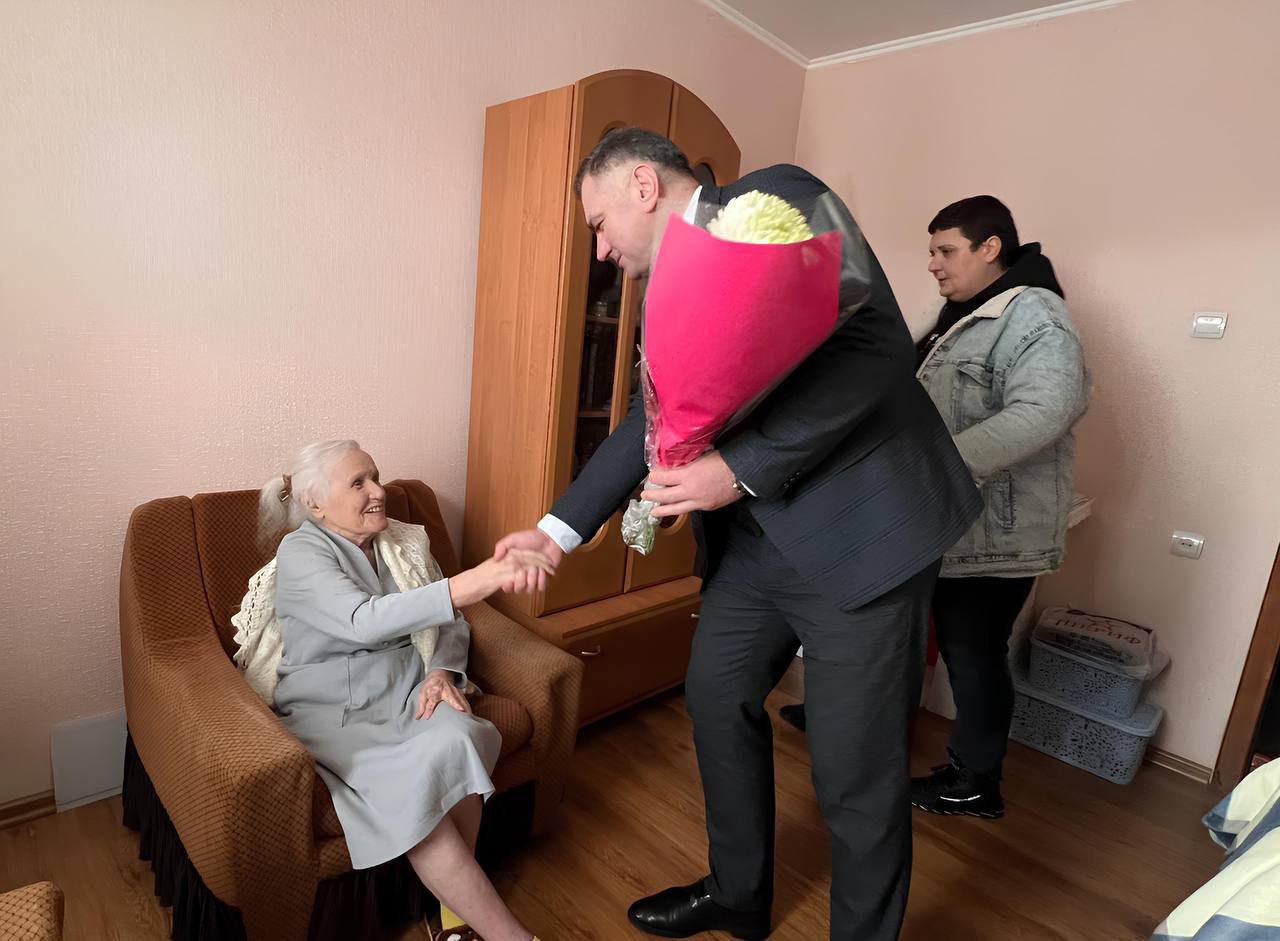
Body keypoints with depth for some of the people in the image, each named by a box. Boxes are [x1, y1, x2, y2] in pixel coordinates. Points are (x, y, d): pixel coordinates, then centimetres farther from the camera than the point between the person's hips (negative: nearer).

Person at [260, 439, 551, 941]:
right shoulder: (301, 552, -8)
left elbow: (450, 624, 12)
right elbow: (365, 622, -28)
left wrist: (443, 671, -11)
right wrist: (465, 587, -40)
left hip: (405, 688, 4)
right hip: (332, 708, -4)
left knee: (455, 741, -29)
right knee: (411, 785, -30)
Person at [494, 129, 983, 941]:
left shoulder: (779, 199, -8)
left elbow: (876, 345, -19)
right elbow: (655, 420, 15)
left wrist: (742, 468, -23)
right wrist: (560, 529, 10)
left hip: (863, 527, -8)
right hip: (758, 533, 8)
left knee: (857, 767, 4)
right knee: (718, 697, 17)